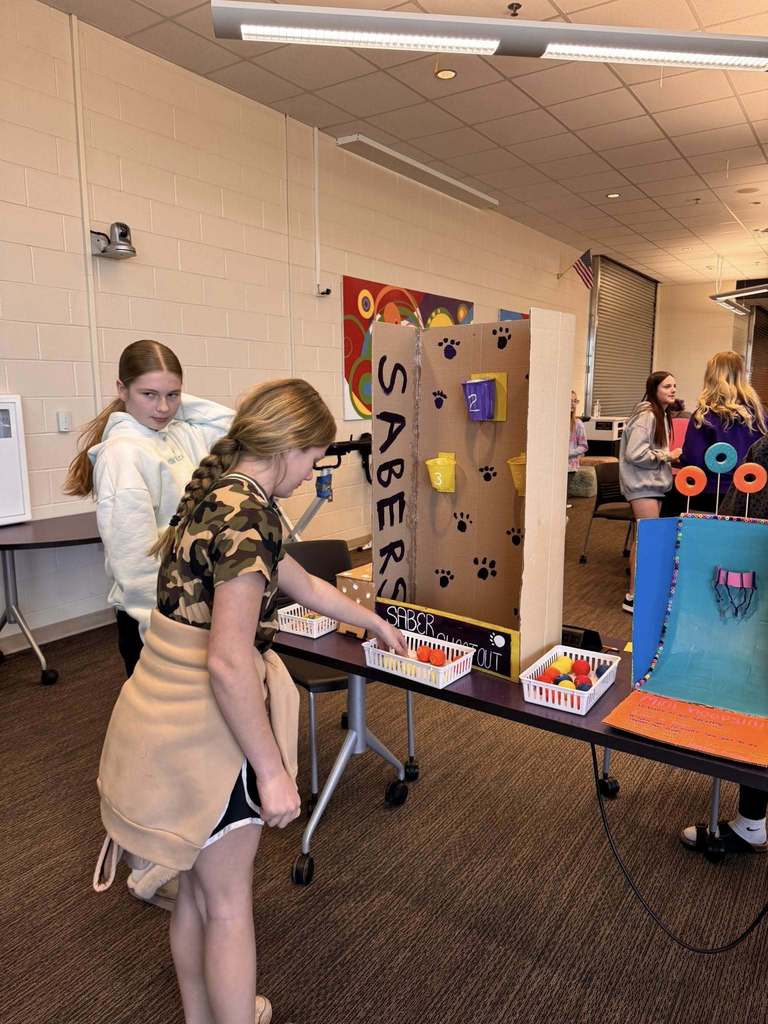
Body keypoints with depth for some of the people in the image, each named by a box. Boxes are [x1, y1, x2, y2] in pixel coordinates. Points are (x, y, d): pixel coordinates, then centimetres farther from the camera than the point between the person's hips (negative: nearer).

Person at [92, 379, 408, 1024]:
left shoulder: (218, 493, 8)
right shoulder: (247, 517, -23)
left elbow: (302, 584, 19)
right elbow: (228, 661, -27)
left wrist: (376, 623, 29)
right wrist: (273, 772, -19)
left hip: (165, 712, 9)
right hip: (204, 728, -9)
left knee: (197, 886, 26)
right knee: (229, 902, 12)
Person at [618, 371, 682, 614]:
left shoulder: (662, 415, 14)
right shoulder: (646, 416, -15)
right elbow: (635, 454, -22)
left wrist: (670, 459, 5)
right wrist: (667, 456, -13)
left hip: (654, 483, 9)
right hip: (642, 484, -9)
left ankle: (638, 589, 17)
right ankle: (633, 596, -6)